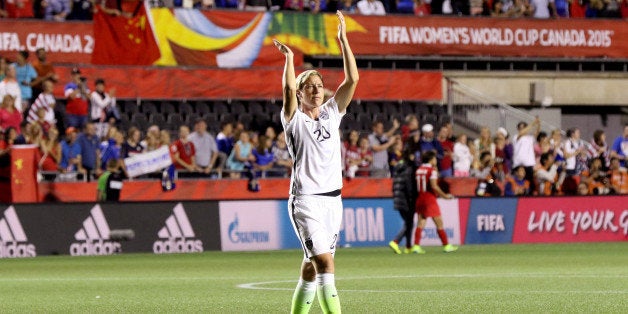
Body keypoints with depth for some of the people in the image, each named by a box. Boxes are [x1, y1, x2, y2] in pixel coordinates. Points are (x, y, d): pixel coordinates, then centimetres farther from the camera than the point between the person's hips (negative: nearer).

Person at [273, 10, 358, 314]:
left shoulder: (331, 113, 12)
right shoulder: (294, 118, 0)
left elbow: (352, 79, 3)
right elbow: (289, 89, -20)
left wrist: (343, 41, -1)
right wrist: (289, 57, -20)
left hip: (333, 199, 6)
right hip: (306, 200, -6)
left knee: (312, 267, 10)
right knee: (326, 263, -16)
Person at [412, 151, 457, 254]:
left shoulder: (418, 170, 10)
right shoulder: (432, 170, -10)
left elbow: (417, 186, 11)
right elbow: (434, 186, -18)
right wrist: (445, 195, -9)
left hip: (420, 199, 6)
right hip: (430, 200, -6)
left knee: (421, 223, 5)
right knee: (439, 223, 2)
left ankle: (416, 246, -5)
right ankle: (446, 246, 6)